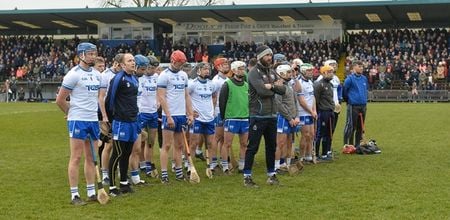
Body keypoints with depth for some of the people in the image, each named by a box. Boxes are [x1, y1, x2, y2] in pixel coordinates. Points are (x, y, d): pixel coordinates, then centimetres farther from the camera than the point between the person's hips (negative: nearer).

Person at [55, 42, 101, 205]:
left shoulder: (97, 74, 11)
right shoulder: (74, 74, -10)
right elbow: (60, 100, -8)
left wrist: (100, 115, 13)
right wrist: (71, 113, 5)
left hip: (93, 120, 7)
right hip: (78, 120, -7)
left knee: (91, 158, 10)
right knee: (76, 158, -3)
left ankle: (91, 192, 17)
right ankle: (74, 195, 3)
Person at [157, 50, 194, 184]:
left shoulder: (184, 75, 13)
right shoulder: (164, 75, -7)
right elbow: (161, 97, -12)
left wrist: (190, 114, 10)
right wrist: (169, 116, -17)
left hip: (182, 115, 6)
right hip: (170, 115, -6)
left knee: (179, 145, 11)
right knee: (166, 145, -3)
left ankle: (179, 171, 17)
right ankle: (164, 174, 0)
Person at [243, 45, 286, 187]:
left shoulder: (272, 72, 14)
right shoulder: (254, 73, -9)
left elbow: (283, 90, 5)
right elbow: (262, 91, -23)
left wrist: (272, 86, -13)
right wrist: (276, 87, -6)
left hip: (272, 115, 7)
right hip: (258, 116, -7)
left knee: (271, 146, 13)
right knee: (253, 147, -2)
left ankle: (271, 174, 24)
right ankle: (247, 176, 5)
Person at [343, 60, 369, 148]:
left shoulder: (364, 78, 11)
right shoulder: (350, 78, -9)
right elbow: (345, 90, -4)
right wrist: (349, 99, 6)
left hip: (363, 106, 6)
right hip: (353, 106, -6)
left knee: (360, 127, 11)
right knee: (350, 126, -5)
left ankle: (357, 145, 20)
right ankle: (347, 145, 1)